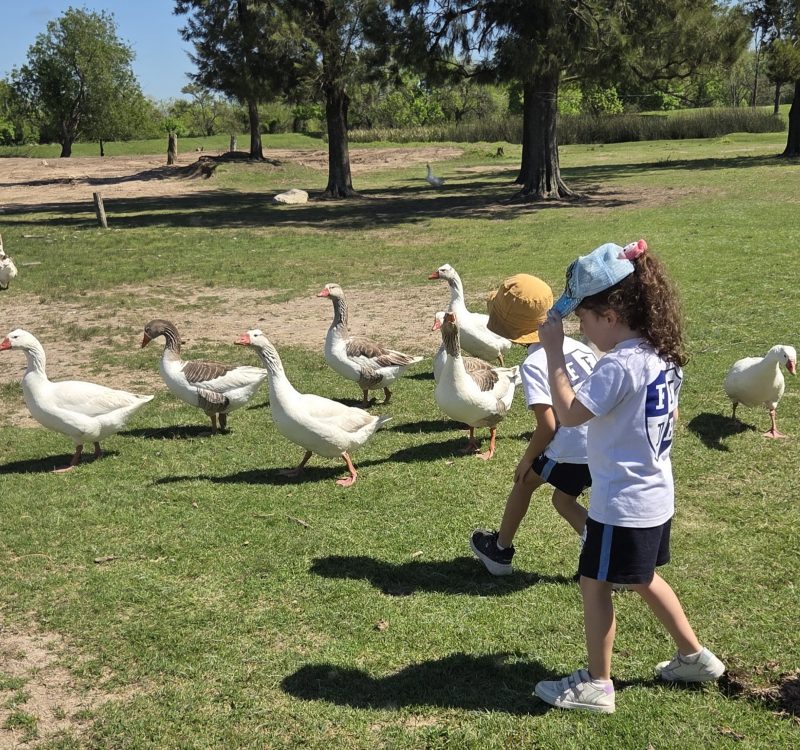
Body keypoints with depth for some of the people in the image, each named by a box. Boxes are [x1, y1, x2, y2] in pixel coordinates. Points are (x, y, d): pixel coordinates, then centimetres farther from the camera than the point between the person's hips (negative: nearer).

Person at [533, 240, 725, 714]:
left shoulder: (621, 365, -25)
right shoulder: (663, 356, 4)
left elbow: (568, 413, -25)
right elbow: (672, 419, 14)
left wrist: (554, 350, -21)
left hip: (622, 504, -9)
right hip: (656, 495, 9)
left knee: (595, 585, 6)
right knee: (644, 578, 25)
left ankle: (596, 685, 18)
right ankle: (695, 657, 36)